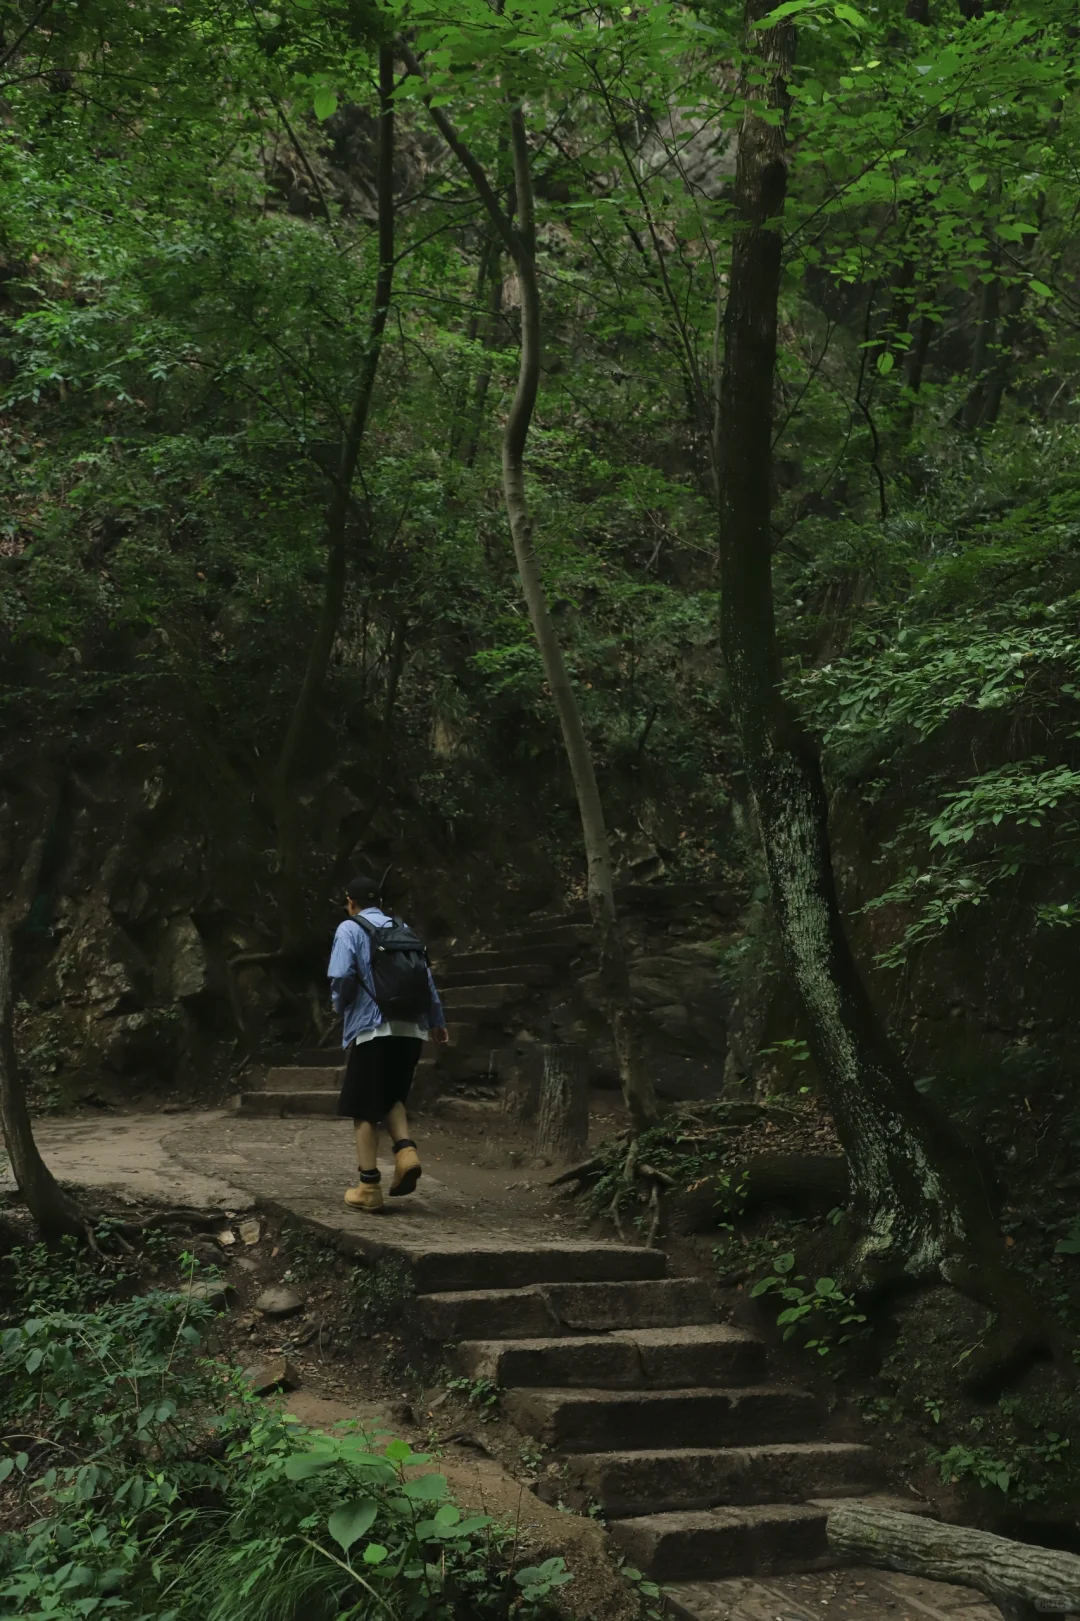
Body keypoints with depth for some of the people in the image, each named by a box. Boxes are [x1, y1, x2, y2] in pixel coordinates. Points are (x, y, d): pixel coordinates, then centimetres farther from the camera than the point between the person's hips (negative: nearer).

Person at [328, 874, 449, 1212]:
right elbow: (425, 977, 13)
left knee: (363, 1109, 5)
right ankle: (406, 1150, -4)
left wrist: (339, 1005, 7)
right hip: (410, 1028, 5)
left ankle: (369, 1187, 4)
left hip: (371, 1028, -5)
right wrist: (436, 1021, 22)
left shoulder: (349, 929, 0)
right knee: (391, 1098, 21)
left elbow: (341, 975, -13)